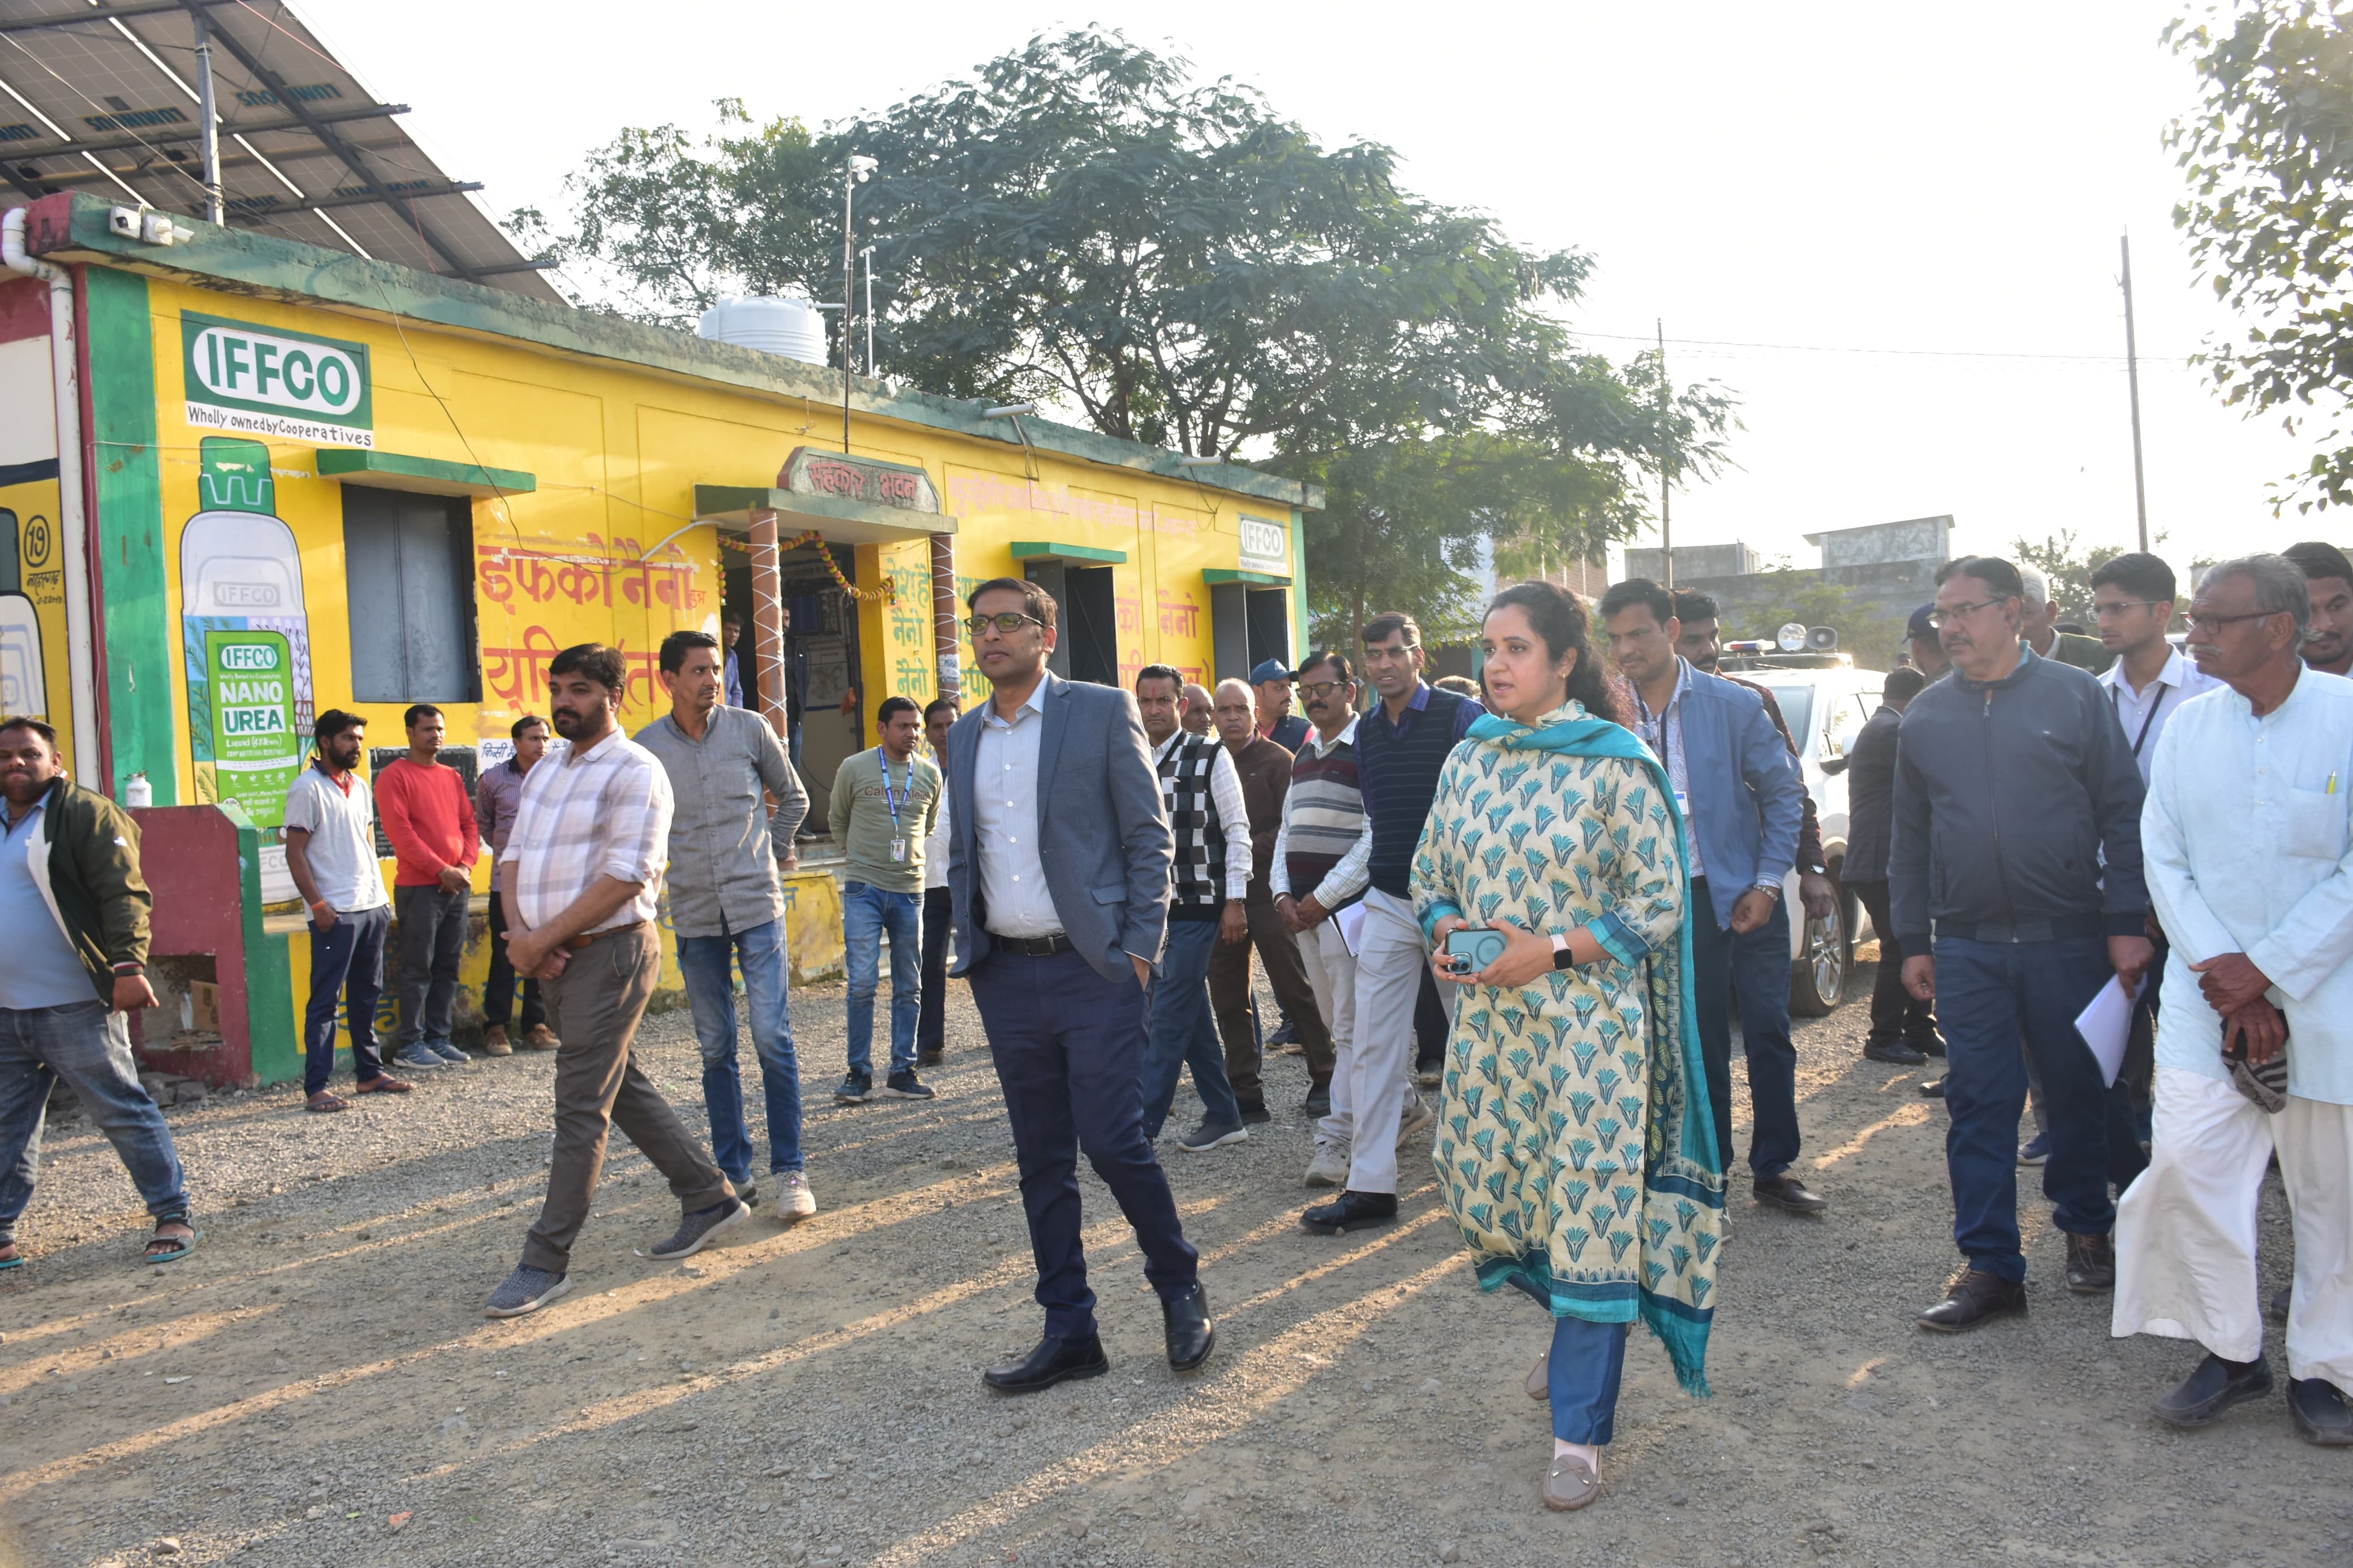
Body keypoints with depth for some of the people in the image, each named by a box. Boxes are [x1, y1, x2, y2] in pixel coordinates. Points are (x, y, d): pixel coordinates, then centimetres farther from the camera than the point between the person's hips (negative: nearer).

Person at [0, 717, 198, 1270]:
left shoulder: (87, 814, -7)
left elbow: (124, 895, -14)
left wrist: (128, 966, -24)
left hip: (75, 1009, -7)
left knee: (123, 1111, -1)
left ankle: (174, 1216, 6)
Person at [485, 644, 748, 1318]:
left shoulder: (636, 771, -10)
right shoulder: (545, 772, 16)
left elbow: (625, 877, -18)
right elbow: (515, 856, 14)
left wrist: (542, 938, -16)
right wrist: (519, 930, -6)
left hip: (611, 952, -9)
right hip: (556, 957, 9)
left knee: (582, 1105, -6)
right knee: (623, 1087, 15)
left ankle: (547, 1261, 0)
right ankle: (711, 1198, 27)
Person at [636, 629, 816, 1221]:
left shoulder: (750, 729, 0)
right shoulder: (646, 748, 0)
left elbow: (793, 799, 13)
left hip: (758, 906, -1)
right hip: (695, 915, 1)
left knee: (772, 1037, -7)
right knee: (716, 1050, 6)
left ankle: (789, 1170, 1)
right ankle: (733, 1172, 15)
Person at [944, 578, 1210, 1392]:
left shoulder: (1102, 711, -2)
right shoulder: (964, 737, 13)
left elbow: (1148, 835, -3)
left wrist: (1140, 946, -10)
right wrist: (967, 946, 8)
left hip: (1093, 968, -5)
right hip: (1006, 978, 5)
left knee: (1114, 1143, -7)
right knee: (1042, 1161, 9)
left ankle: (1180, 1287, 19)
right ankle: (1069, 1332, 20)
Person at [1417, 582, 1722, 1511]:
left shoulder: (1616, 765, -9)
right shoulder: (1469, 762, 6)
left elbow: (1659, 903, -8)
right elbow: (1429, 874, 14)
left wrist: (1550, 951, -17)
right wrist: (1445, 930, -8)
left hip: (1588, 1020, -5)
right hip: (1489, 1017, 5)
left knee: (1589, 1211, -3)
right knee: (1488, 1193, 11)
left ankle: (1580, 1438, 9)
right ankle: (1580, 1326, 42)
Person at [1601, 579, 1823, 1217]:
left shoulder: (1734, 705, -7)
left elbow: (1785, 793, -1)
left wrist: (1767, 883, -7)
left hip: (1744, 895, -1)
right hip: (1669, 902, 1)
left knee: (1768, 1033, 5)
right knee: (1699, 1043, 9)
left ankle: (1774, 1169, 18)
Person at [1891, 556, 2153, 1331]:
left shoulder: (2075, 695, 0)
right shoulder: (1926, 715, 7)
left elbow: (2123, 814, -1)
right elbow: (1909, 836, 11)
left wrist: (2128, 922, -6)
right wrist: (1912, 941, 9)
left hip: (2068, 939, -2)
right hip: (1967, 947, 2)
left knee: (2079, 1091, 10)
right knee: (1979, 1106, 1)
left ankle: (2086, 1227, 32)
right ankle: (1990, 1265, 8)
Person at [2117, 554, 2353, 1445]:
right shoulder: (2188, 726, 3)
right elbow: (2163, 861, 2)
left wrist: (2264, 971, -13)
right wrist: (2222, 979, -8)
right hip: (2208, 993, 3)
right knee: (2188, 1163, -7)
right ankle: (2231, 1352, 12)